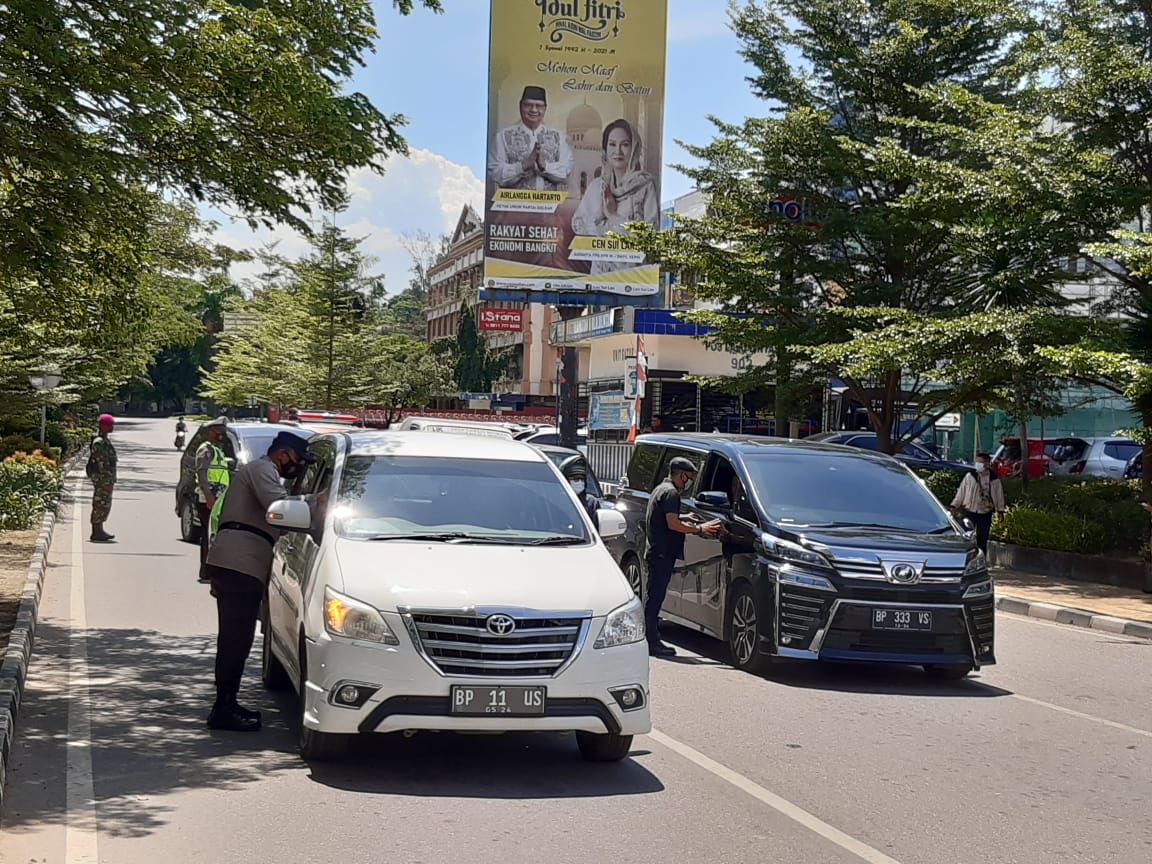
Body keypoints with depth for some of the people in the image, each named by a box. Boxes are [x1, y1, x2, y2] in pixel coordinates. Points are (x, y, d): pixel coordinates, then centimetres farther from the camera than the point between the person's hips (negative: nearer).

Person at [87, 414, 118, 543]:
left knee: (104, 505, 14)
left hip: (107, 479, 10)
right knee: (100, 504, -6)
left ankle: (99, 531, 20)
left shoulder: (106, 440, 15)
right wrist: (106, 481, -21)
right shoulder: (99, 442, -17)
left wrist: (111, 480, 20)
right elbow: (101, 463, -20)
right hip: (102, 478, -10)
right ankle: (96, 533, -1)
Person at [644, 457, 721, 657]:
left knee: (655, 597, 12)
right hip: (662, 554, -11)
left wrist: (684, 519, 22)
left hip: (656, 552, 11)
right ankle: (652, 643, -8)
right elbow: (672, 524, -21)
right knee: (655, 597, -9)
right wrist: (700, 529, -14)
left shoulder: (660, 489, 19)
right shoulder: (671, 493, -13)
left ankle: (652, 641, 16)